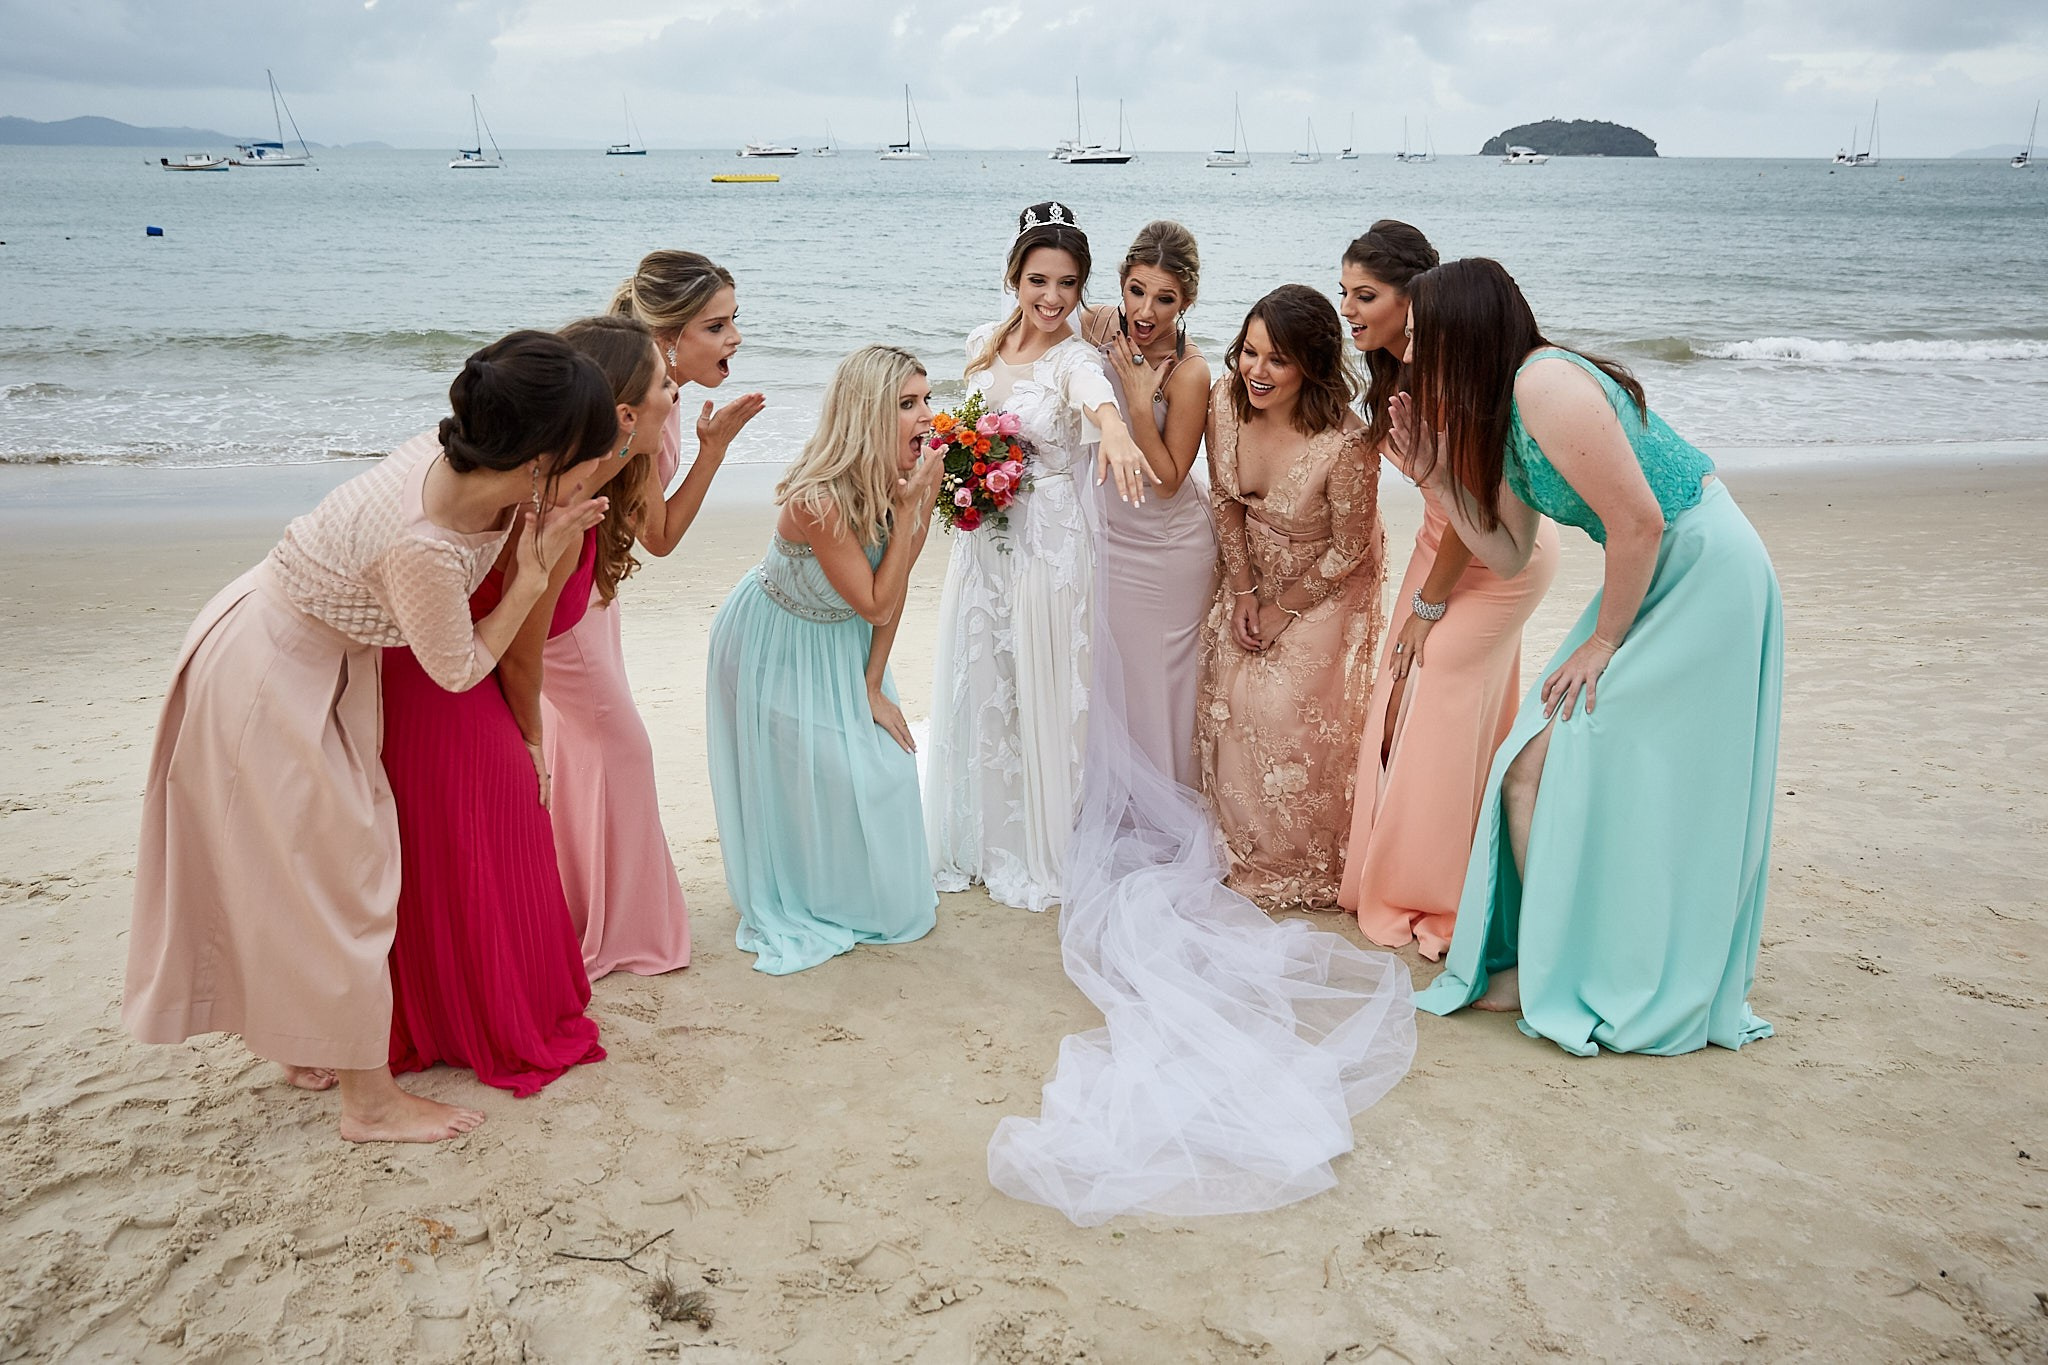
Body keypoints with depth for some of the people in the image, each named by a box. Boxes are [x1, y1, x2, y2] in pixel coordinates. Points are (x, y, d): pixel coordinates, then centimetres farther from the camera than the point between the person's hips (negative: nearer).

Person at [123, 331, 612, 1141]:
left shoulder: (452, 454, -15)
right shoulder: (424, 548, -38)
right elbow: (459, 668, -20)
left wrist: (539, 531, -6)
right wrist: (533, 574, -17)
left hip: (308, 656, 9)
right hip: (270, 679, -9)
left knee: (303, 864, 20)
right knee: (333, 871, 1)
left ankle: (308, 1046, 38)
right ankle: (369, 1100, 16)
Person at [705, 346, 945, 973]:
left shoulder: (898, 480, -18)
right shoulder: (817, 500, -38)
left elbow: (896, 584, -8)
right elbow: (876, 604, -30)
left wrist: (873, 686, -7)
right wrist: (910, 506, -34)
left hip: (842, 643, 6)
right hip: (778, 647, -6)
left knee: (881, 755, 13)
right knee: (801, 776, 5)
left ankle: (880, 895, 38)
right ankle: (803, 906, 31)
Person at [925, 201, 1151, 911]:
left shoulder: (1074, 358, -16)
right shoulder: (983, 343, 3)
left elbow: (1096, 395, -41)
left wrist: (1113, 430, -63)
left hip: (1047, 546, -6)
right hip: (980, 540, 6)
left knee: (1039, 696, 3)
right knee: (977, 689, 15)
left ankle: (1039, 851, 22)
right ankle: (978, 835, 33)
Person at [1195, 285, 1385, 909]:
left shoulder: (1345, 443, -34)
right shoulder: (1226, 400, -18)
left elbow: (1347, 551, -20)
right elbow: (1226, 498, -3)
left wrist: (1283, 610, -11)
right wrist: (1243, 590, -4)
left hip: (1325, 588, -5)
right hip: (1255, 572, 5)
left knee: (1296, 713, -7)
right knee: (1233, 704, 5)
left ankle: (1309, 870, 18)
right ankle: (1256, 853, 27)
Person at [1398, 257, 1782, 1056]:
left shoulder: (1547, 386, -21)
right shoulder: (1498, 414, 9)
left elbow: (1640, 522, -23)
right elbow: (1508, 555, 8)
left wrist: (1603, 642, -13)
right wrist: (1436, 471, 5)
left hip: (1705, 577, -10)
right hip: (1649, 581, 10)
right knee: (1534, 767, 7)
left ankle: (1610, 988, 11)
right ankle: (1548, 964, 19)